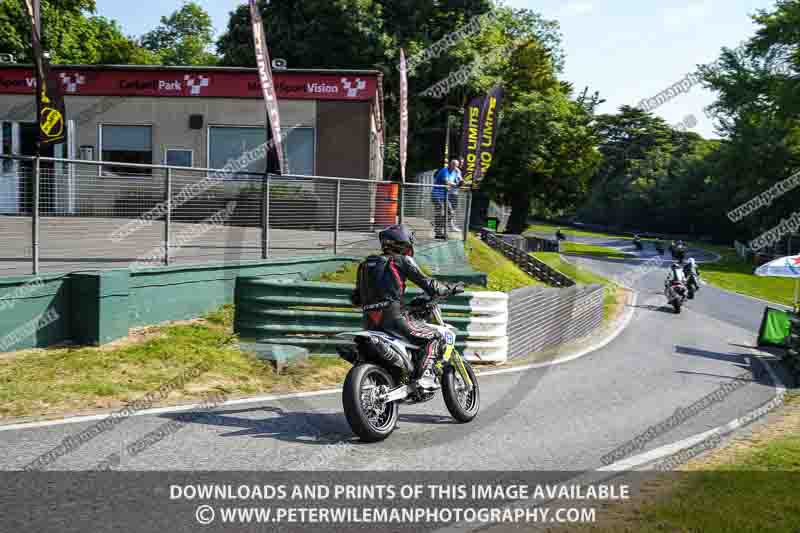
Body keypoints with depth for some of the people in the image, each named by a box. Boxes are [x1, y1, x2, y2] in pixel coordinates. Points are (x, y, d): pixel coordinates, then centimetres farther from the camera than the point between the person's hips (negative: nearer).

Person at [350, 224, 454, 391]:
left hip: (369, 324, 7)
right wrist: (448, 290, 13)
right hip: (393, 318, -7)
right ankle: (424, 376, -16)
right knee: (435, 337, 2)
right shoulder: (402, 260, 1)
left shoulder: (366, 263, 20)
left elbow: (356, 299, 23)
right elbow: (426, 283, -2)